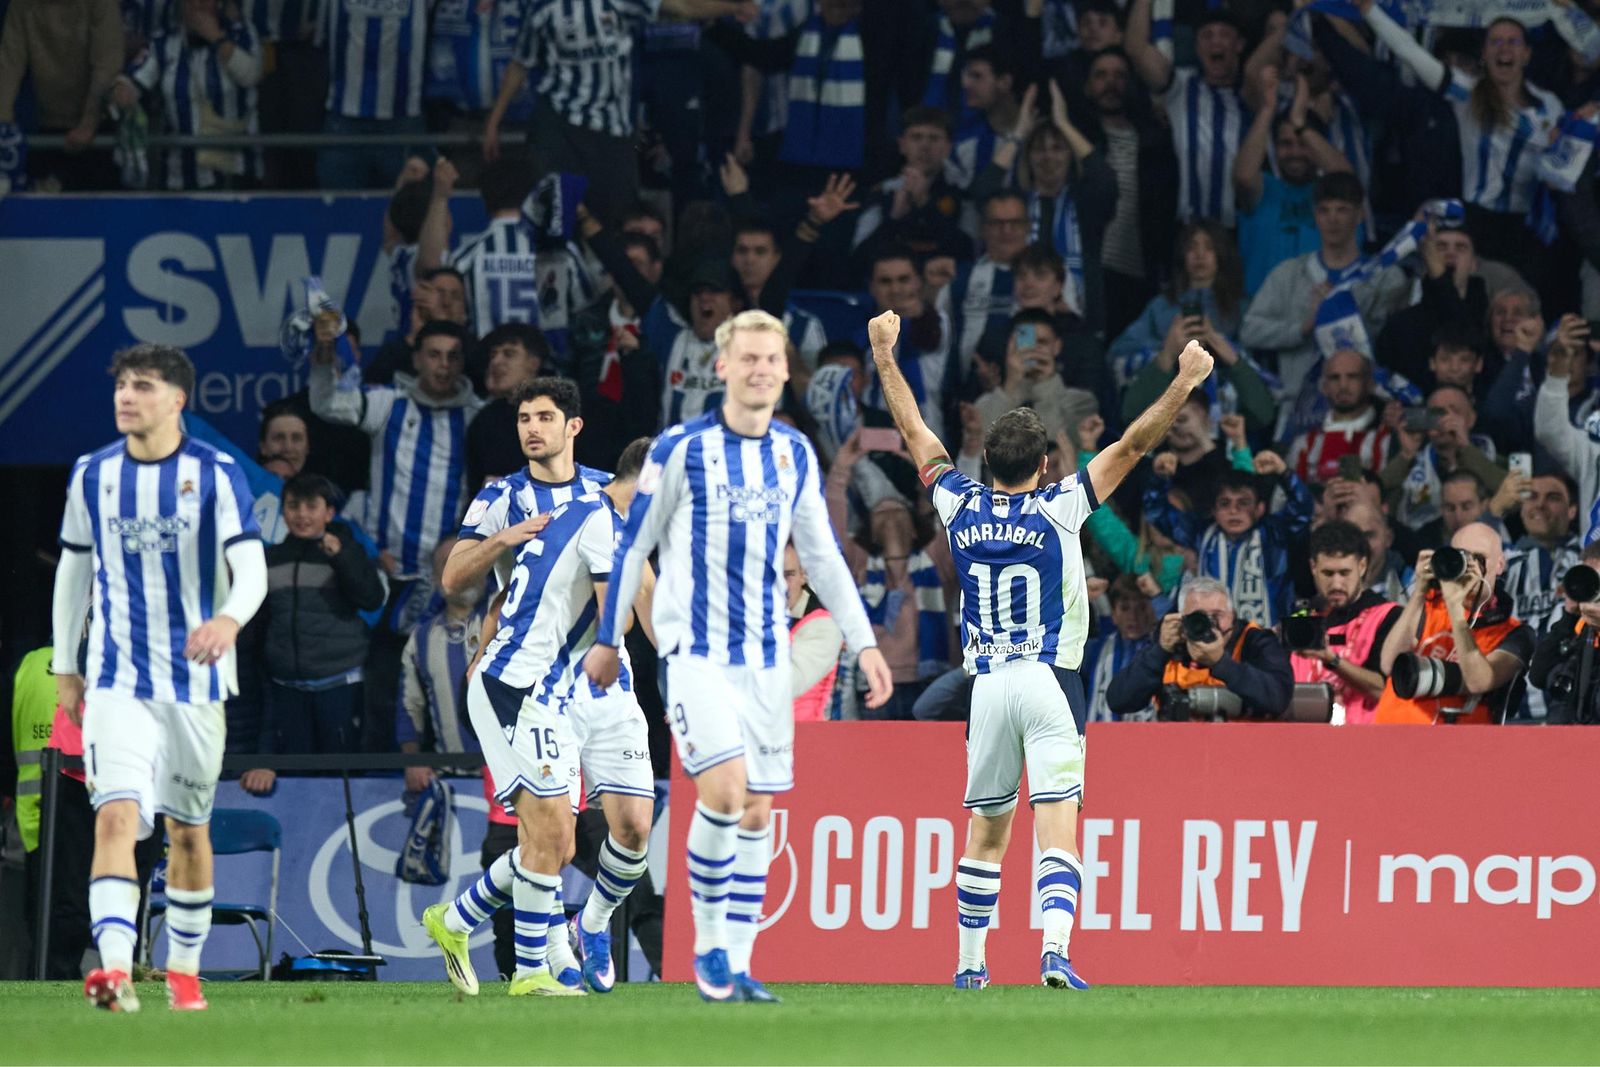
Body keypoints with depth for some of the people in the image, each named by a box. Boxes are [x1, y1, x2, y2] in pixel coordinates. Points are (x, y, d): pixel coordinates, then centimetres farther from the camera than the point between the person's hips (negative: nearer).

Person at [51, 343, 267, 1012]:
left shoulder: (216, 475, -6)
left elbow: (251, 568, -16)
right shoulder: (93, 475, 2)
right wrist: (64, 667, 15)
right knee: (117, 814, -19)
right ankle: (115, 970, -32)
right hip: (117, 680, 0)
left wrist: (230, 618, -38)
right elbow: (74, 569, 14)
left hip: (195, 680, 0)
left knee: (188, 830, 12)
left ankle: (183, 970, 28)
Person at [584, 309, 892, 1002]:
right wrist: (607, 640, 5)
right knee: (724, 791, -19)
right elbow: (632, 546, 2)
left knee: (758, 810, 3)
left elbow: (822, 556, 17)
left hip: (766, 656, 5)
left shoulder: (795, 455, 9)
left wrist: (863, 642, 12)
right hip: (694, 651, -5)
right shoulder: (681, 449, -5)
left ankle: (736, 965, 9)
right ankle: (707, 944, -3)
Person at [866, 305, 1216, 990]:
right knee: (1057, 830, -9)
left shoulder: (961, 508, 3)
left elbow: (916, 434, 15)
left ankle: (968, 962, 16)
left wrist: (885, 358, 25)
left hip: (987, 684, 3)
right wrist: (1184, 384, -5)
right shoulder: (1057, 510, -6)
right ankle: (1055, 952, -25)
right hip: (1051, 679, -3)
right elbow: (1131, 447, -7)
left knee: (986, 834, 13)